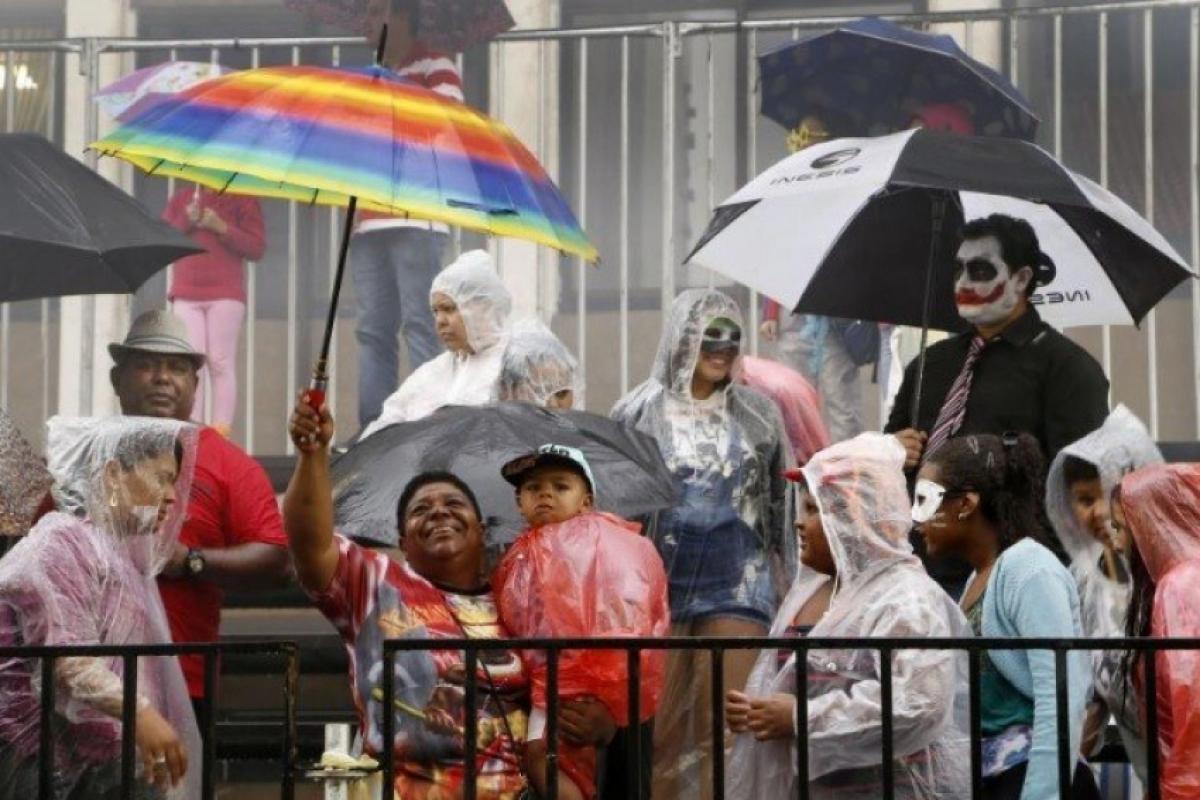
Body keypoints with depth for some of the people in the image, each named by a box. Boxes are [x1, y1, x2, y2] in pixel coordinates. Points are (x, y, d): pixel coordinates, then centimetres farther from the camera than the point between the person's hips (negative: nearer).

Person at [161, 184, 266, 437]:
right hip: (185, 295, 3)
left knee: (220, 363, -9)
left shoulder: (242, 200, 8)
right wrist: (186, 221, -5)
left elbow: (257, 248, 0)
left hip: (225, 295, -3)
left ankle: (221, 432, -12)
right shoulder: (181, 197, 17)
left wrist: (221, 227, -11)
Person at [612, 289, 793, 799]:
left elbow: (781, 506, 12)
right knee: (657, 730, 4)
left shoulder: (757, 415, 7)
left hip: (738, 586, 1)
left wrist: (788, 588, 10)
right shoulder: (638, 414, 2)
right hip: (658, 586, -1)